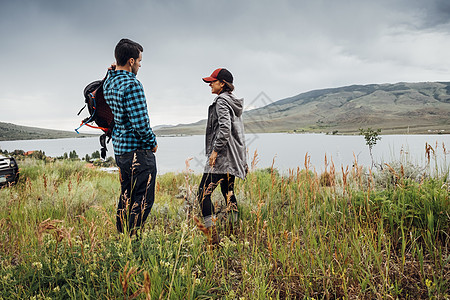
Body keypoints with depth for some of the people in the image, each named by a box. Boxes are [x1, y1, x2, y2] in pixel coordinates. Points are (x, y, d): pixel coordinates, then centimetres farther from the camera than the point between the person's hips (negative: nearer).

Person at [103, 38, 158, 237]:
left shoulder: (108, 82, 9)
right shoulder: (131, 84, -19)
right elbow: (141, 123, -24)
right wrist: (153, 142, -5)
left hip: (119, 148, 10)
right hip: (138, 150, -9)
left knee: (126, 199, 19)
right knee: (143, 201, 0)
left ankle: (121, 237, 28)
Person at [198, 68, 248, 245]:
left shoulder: (221, 101, -10)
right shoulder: (234, 102, 19)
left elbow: (225, 128, -22)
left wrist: (215, 150, -18)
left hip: (221, 157, -10)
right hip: (232, 157, 10)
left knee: (203, 194, -11)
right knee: (228, 192, 15)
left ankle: (213, 237, -14)